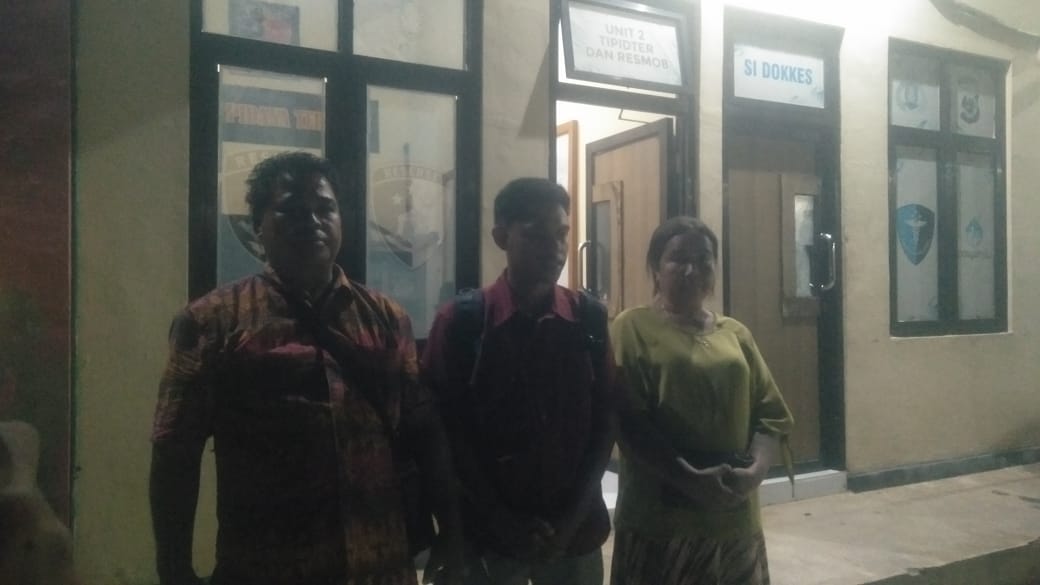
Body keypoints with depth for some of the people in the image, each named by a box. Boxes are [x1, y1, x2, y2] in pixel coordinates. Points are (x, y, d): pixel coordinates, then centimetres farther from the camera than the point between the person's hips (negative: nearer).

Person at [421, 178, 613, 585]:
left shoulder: (590, 318, 0)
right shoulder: (460, 321, -6)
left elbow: (604, 422, 2)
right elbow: (447, 430, -5)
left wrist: (573, 517, -5)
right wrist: (502, 520, -9)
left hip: (576, 531, 2)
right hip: (489, 532, -2)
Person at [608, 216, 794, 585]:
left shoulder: (735, 333, 12)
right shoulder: (633, 327, -2)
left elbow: (770, 413, 9)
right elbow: (628, 422, -11)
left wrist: (755, 469, -9)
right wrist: (690, 479, -19)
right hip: (659, 517, -4)